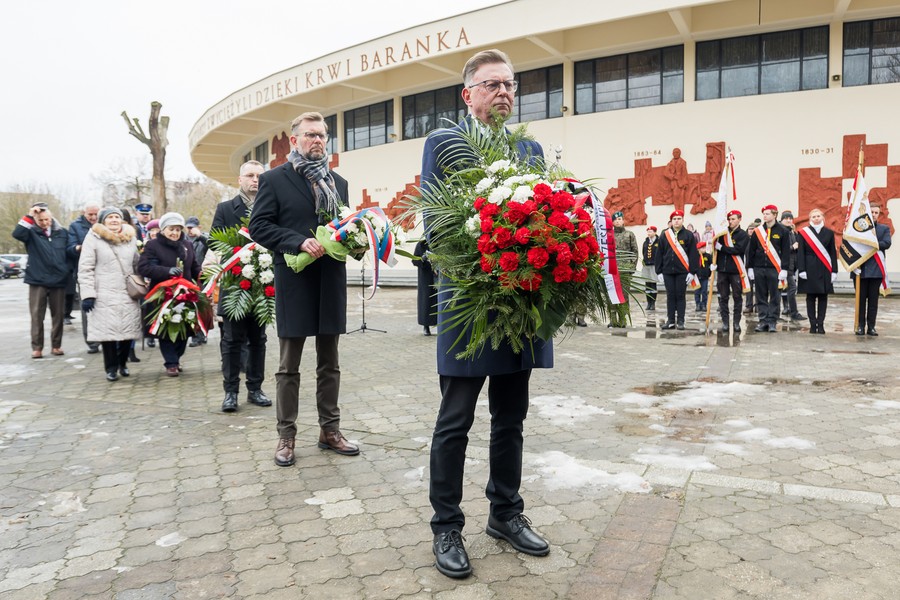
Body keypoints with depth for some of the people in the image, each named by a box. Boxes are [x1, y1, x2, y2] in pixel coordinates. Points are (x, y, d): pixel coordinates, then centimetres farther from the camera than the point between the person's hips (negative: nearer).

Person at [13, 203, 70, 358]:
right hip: (37, 281, -2)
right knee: (37, 316, 1)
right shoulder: (32, 233, 1)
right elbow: (17, 234, -20)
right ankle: (37, 347, 7)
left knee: (58, 315, 7)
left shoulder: (62, 233, 8)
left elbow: (69, 253, 15)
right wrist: (29, 216, -23)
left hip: (59, 281, 2)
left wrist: (69, 271, 9)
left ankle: (56, 345, 17)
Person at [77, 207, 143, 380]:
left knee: (128, 329, 3)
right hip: (104, 295, -3)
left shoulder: (130, 237, 12)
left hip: (128, 294, 4)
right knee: (108, 331, -3)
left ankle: (123, 363, 22)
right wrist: (87, 294, -11)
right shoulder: (93, 238, -1)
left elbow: (137, 265, 19)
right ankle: (111, 368, 11)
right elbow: (85, 269, -4)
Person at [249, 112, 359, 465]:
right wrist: (299, 242, -19)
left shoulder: (338, 182, 15)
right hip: (294, 283, -4)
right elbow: (258, 226, -7)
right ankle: (286, 436, 16)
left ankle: (330, 430, 23)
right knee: (289, 366, 5)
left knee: (329, 364, 12)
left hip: (332, 282, 5)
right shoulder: (274, 180, 0)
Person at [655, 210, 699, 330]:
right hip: (668, 272, 2)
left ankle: (680, 321, 8)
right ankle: (670, 321, 11)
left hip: (682, 272, -2)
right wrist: (659, 271, 3)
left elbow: (693, 255, -2)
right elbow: (659, 254, 8)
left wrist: (692, 272, -8)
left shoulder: (688, 235, 1)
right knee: (670, 296, 6)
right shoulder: (665, 235, 7)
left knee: (680, 296, 2)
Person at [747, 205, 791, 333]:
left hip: (774, 269, -3)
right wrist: (749, 268, 4)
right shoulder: (757, 231, 7)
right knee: (761, 297, 6)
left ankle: (772, 322, 7)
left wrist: (784, 269, -7)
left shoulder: (783, 231, 0)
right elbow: (750, 250, 9)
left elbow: (786, 252, -1)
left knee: (774, 297, 2)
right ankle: (763, 321, 11)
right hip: (758, 269, 3)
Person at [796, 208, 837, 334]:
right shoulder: (803, 233, 3)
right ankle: (813, 324, 6)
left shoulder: (829, 233, 8)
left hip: (824, 270, 2)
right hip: (809, 269, -2)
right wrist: (801, 270, -8)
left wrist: (834, 271, 1)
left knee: (823, 297, 3)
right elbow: (800, 253, 0)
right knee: (811, 297, 1)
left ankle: (820, 324, 8)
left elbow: (833, 253, 7)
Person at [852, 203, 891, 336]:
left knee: (873, 299, 4)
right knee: (861, 299, 3)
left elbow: (886, 243, -6)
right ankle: (860, 326, 8)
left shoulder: (884, 229, 10)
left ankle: (871, 326, 8)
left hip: (876, 269, 1)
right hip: (860, 269, -1)